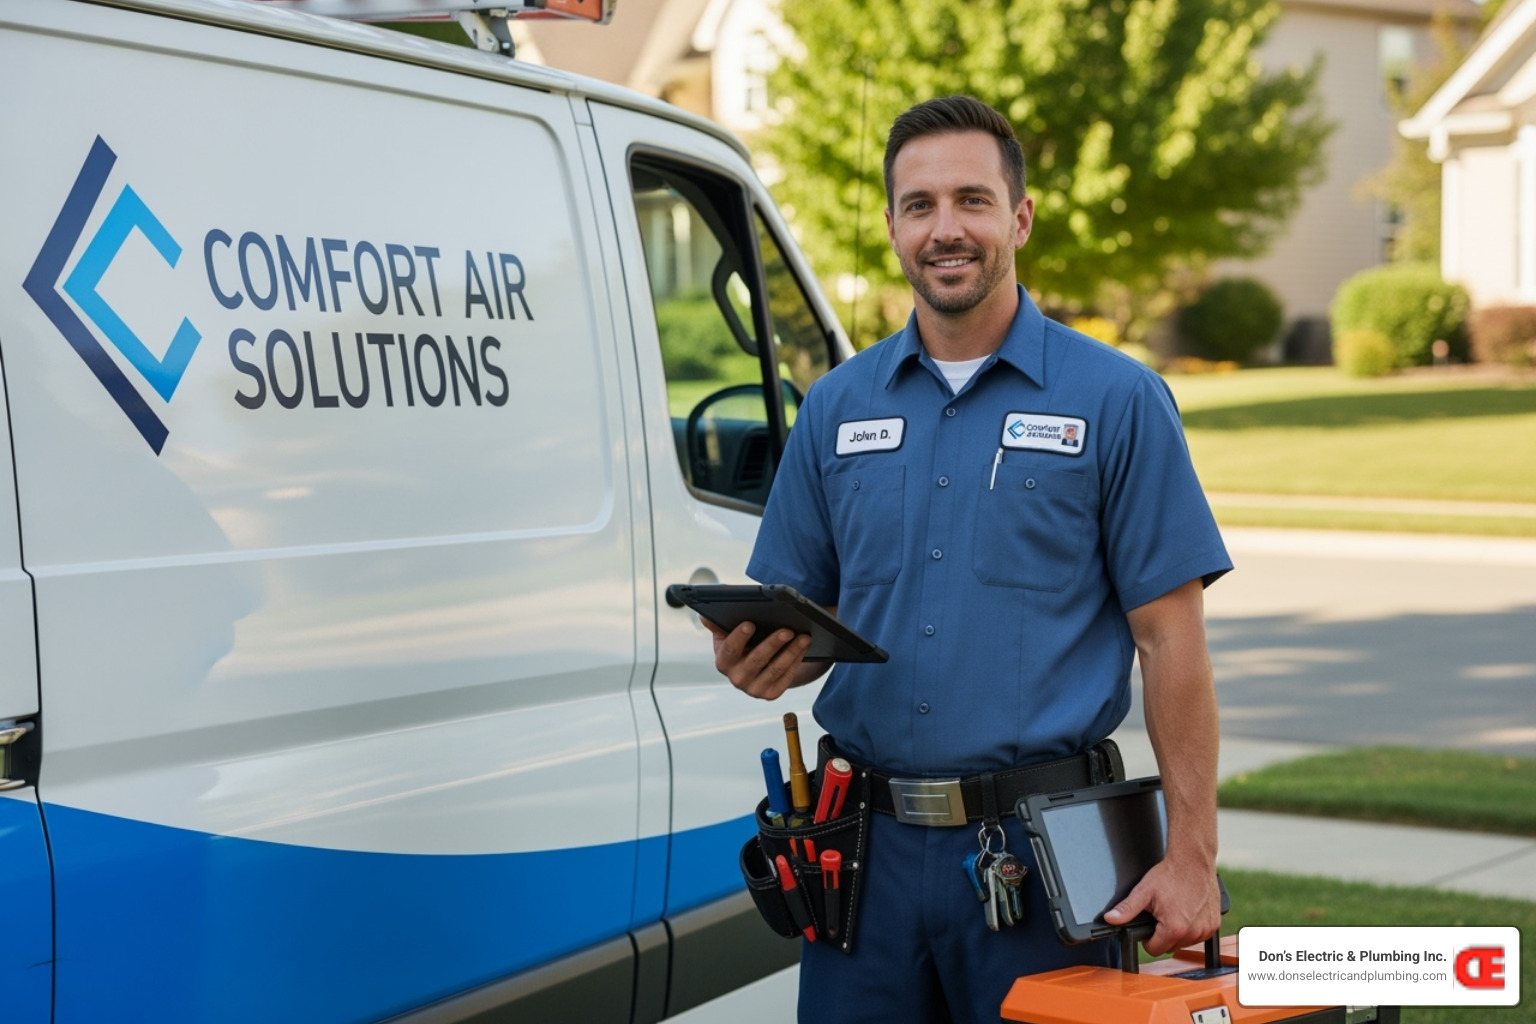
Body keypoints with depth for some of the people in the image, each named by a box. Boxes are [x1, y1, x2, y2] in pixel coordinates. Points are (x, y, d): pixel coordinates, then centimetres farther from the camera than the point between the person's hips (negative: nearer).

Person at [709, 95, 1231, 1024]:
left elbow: (1171, 641, -4)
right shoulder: (837, 408, 10)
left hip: (1041, 844, -3)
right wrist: (761, 659, -9)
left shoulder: (1117, 401, -1)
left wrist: (1193, 855, -10)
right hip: (871, 843, 4)